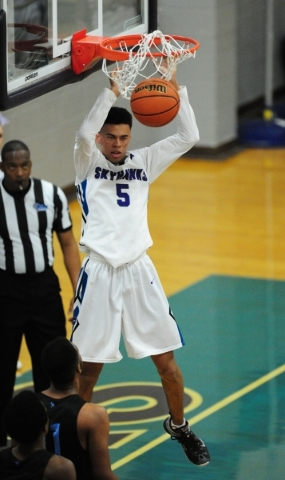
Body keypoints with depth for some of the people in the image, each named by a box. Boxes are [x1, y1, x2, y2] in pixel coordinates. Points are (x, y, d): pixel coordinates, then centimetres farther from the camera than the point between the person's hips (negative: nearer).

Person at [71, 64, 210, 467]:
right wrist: (112, 92, -27)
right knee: (89, 365, 2)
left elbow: (188, 138, -1)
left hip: (139, 270, 3)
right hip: (100, 272, -3)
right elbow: (84, 133, -23)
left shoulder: (143, 162, 9)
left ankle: (179, 427, 28)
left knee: (166, 360, 8)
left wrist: (177, 89, -9)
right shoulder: (89, 163, 0)